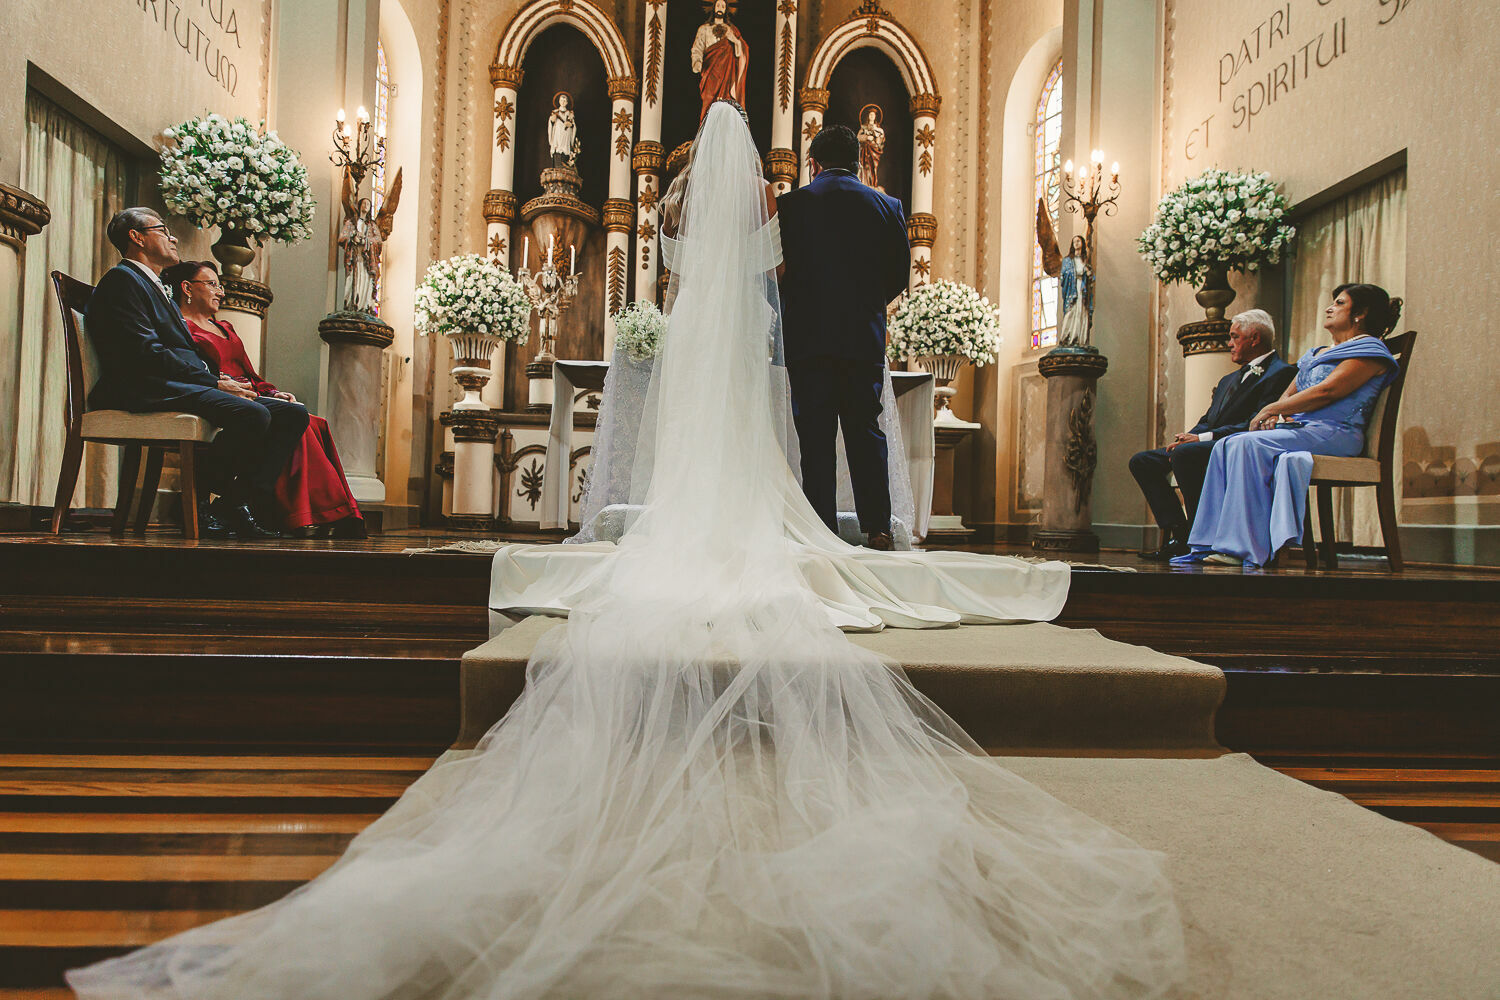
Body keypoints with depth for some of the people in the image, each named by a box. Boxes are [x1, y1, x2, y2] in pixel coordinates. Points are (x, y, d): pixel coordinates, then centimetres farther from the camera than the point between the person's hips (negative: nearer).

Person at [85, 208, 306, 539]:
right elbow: (147, 353, -14)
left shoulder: (158, 288, 31)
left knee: (293, 413, -6)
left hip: (188, 386, 10)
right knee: (253, 414, -33)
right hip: (150, 391, -10)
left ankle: (253, 501, -18)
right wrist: (216, 383, -16)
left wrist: (223, 381, 3)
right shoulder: (122, 279, 1)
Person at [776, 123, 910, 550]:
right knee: (865, 431, 9)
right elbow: (900, 274, 9)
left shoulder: (789, 204, 0)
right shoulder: (887, 206, 6)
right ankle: (877, 527, 8)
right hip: (865, 339, 2)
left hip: (807, 338, -2)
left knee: (815, 438, 2)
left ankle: (823, 530, 3)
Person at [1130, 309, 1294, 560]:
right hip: (1206, 445, 9)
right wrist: (1188, 436, -2)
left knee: (1185, 453, -36)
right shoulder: (1229, 380, 27)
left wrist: (1202, 437, -20)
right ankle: (1178, 533, -13)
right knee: (1141, 461, -5)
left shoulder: (1280, 373, -3)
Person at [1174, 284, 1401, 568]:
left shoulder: (1369, 350, 1)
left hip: (1335, 432, -8)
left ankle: (1244, 549, -31)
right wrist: (1278, 415, -1)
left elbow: (1326, 392, -12)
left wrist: (1272, 409, -8)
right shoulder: (1314, 355, 29)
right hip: (1298, 428, 8)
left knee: (1247, 444, -30)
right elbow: (1289, 394, 22)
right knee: (1224, 446, -16)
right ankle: (1213, 543, -23)